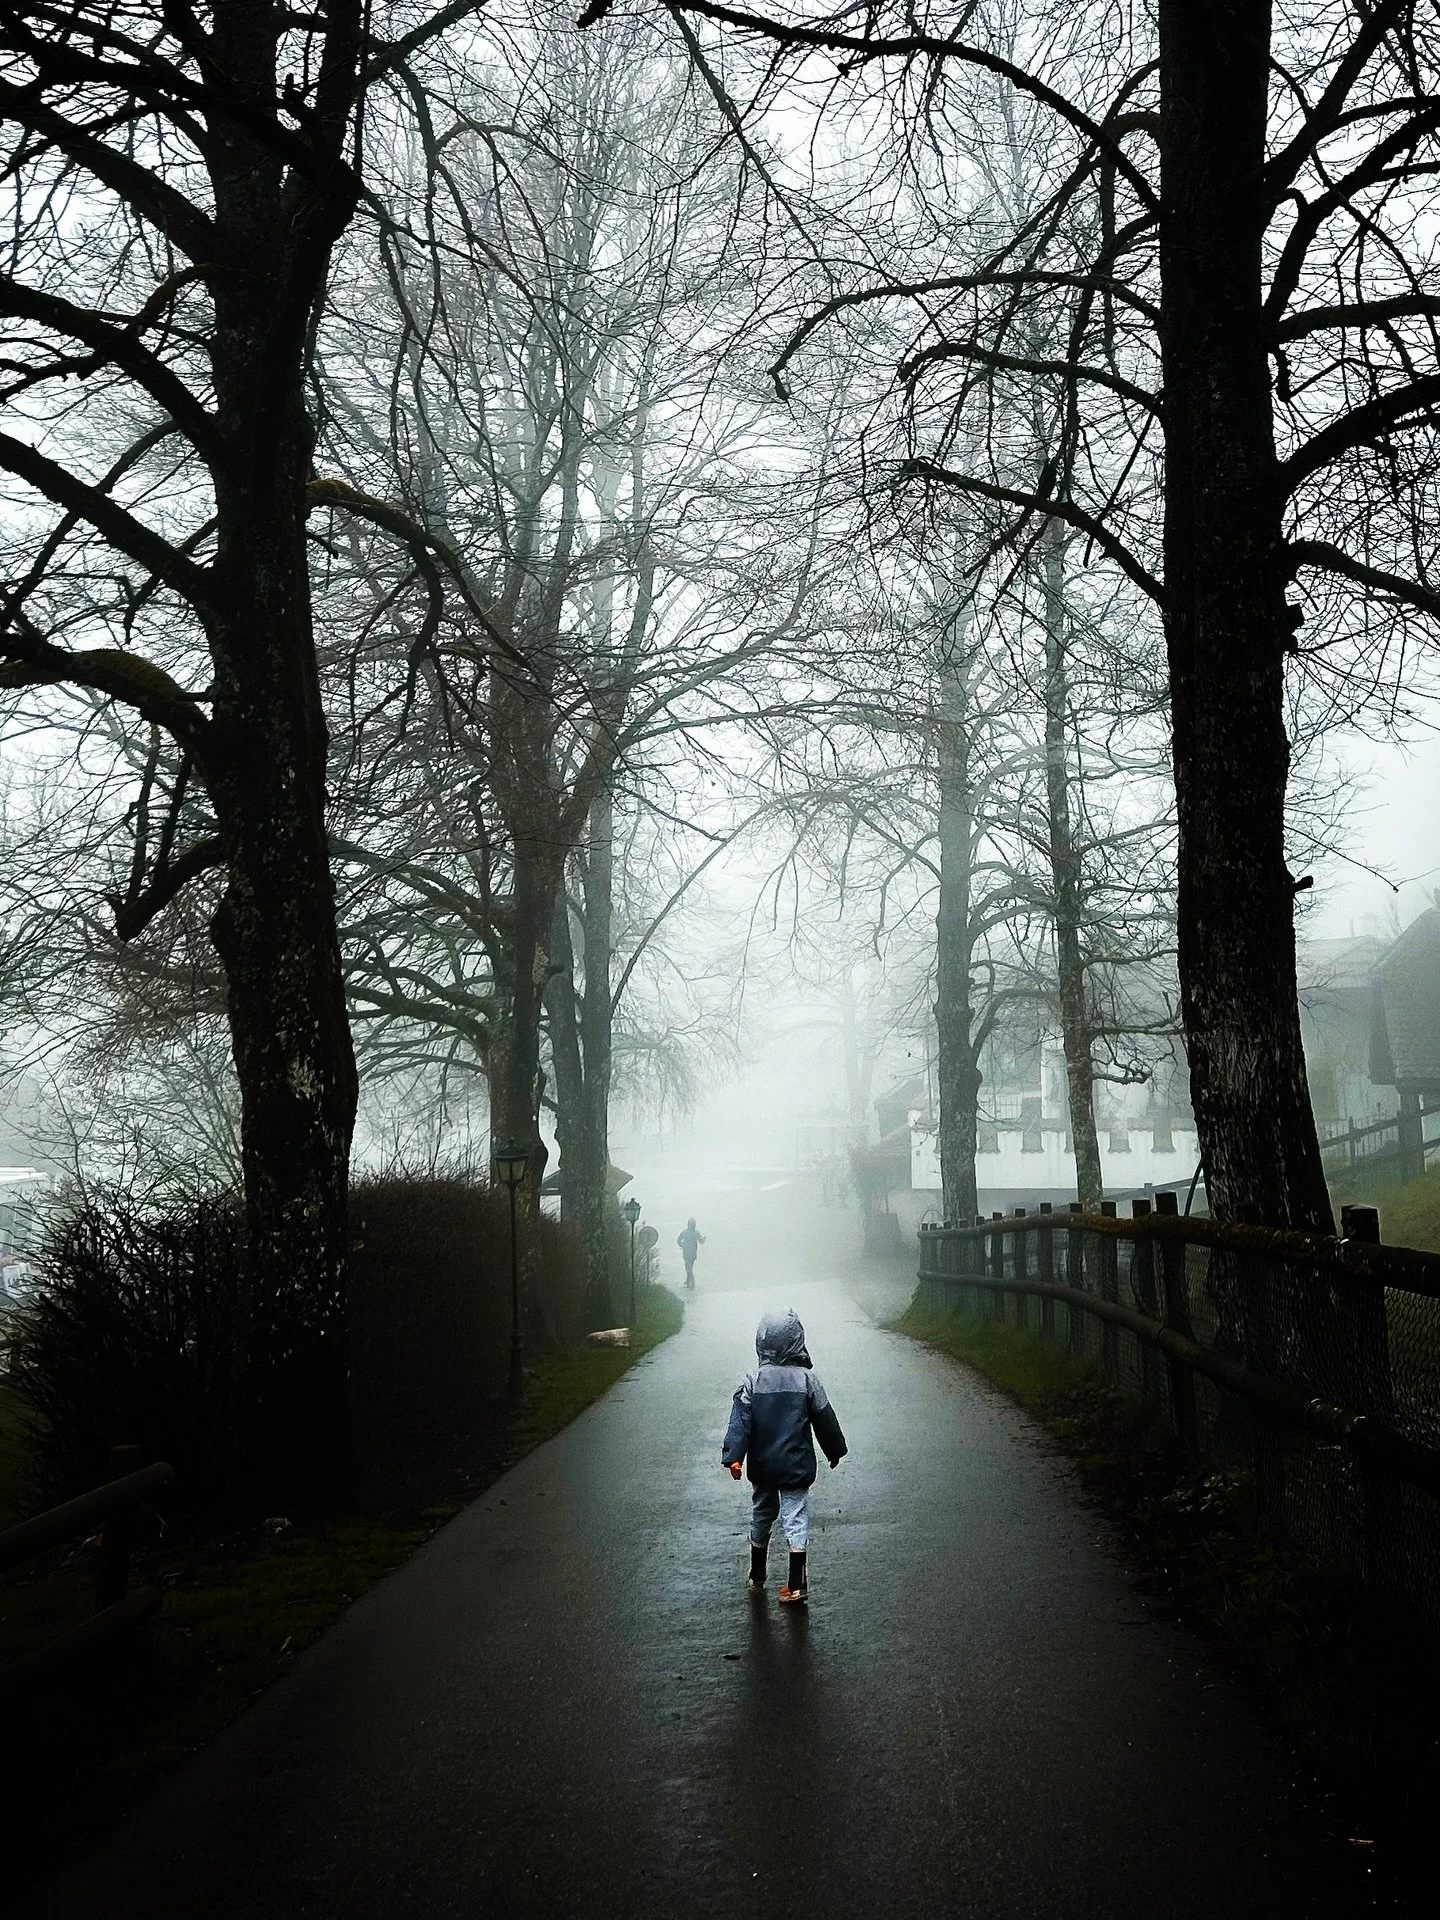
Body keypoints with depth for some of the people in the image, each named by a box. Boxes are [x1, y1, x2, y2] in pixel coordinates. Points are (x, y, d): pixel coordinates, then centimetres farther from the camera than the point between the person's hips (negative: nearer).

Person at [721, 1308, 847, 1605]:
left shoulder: (752, 1382, -8)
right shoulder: (806, 1379, -9)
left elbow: (740, 1422, -13)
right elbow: (825, 1420, -1)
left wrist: (733, 1456, -12)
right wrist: (835, 1451, 12)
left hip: (762, 1468, 2)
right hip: (797, 1467, -2)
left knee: (760, 1519, 18)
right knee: (795, 1520, 4)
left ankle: (757, 1578, 30)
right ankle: (796, 1586, 1)